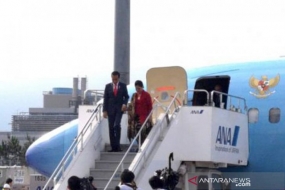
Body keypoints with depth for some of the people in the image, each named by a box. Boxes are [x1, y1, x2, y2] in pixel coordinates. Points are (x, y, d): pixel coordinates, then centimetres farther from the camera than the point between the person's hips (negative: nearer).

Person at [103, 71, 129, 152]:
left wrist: (124, 104, -11)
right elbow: (105, 99, 5)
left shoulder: (123, 86, 4)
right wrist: (105, 110, -1)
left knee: (117, 125, -19)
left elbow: (126, 96, 9)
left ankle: (117, 145, -12)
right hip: (111, 109, 2)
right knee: (111, 127, 0)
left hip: (119, 109, -2)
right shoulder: (108, 86, 6)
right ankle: (113, 147, 3)